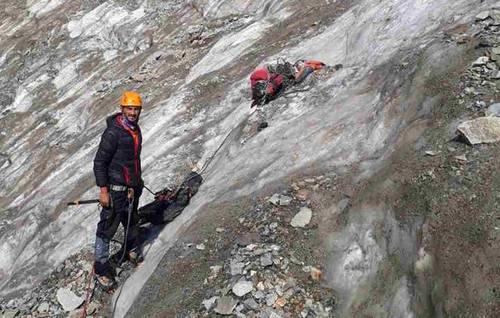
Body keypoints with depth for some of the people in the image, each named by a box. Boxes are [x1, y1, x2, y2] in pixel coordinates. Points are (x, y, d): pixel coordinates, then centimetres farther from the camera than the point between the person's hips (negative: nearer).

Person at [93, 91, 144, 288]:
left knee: (132, 220, 25)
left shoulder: (135, 128, 5)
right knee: (108, 227, 1)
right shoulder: (113, 133, -22)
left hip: (133, 186, 8)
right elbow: (99, 162, -19)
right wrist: (103, 190, -21)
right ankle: (101, 267, 14)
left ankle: (131, 249, 49)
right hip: (116, 188, -8)